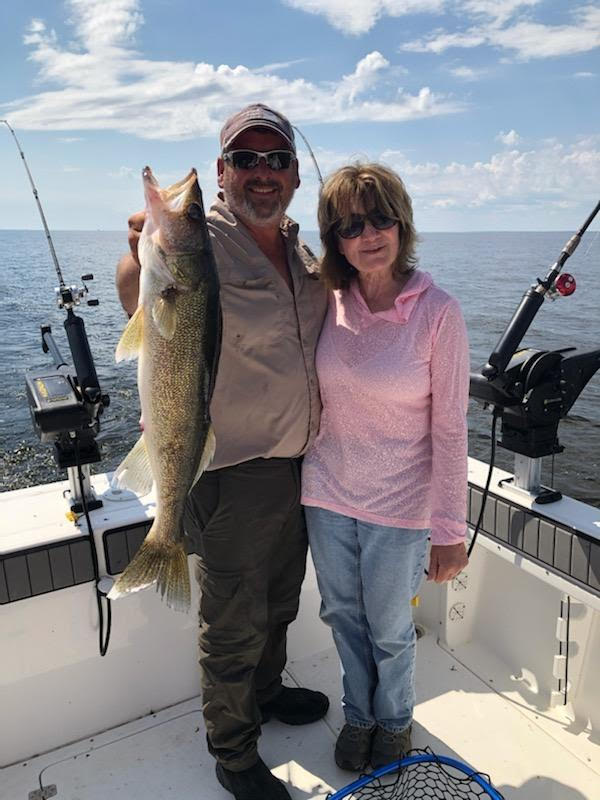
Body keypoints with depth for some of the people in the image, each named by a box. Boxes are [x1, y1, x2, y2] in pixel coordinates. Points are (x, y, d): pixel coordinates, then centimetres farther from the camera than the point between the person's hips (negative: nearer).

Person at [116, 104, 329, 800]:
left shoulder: (302, 251, 7)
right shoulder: (200, 242, -17)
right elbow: (139, 300, -36)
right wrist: (143, 256, -57)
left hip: (296, 463, 8)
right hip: (233, 473, -7)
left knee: (280, 600, 26)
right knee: (233, 623, 11)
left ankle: (266, 691, 53)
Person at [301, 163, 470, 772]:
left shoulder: (437, 311, -15)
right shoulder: (326, 303, -4)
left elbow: (450, 428, -13)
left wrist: (450, 528, -11)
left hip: (398, 505, -3)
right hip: (326, 493, 4)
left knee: (389, 631, 16)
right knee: (342, 616, 22)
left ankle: (394, 721, 48)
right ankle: (358, 713, 50)